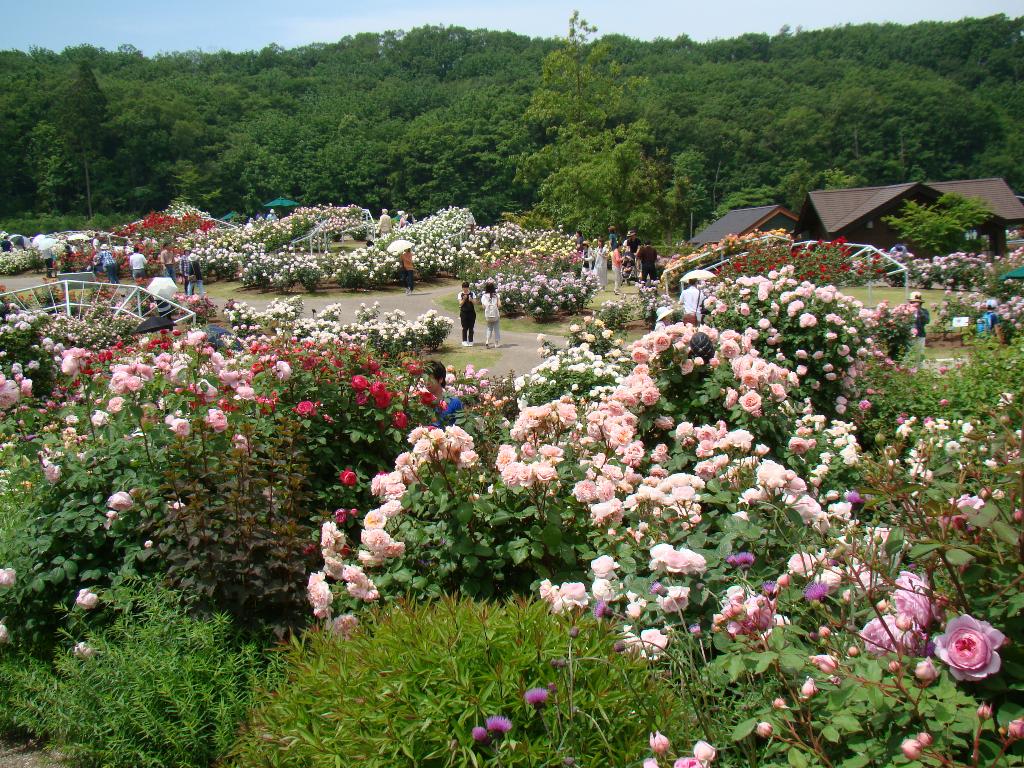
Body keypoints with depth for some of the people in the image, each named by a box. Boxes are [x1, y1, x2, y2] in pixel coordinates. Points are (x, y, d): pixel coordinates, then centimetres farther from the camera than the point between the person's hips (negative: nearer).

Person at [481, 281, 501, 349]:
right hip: (495, 314, -1)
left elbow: (483, 306, -5)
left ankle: (487, 342, 0)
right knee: (496, 329, 11)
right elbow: (499, 305, -8)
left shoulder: (484, 296, -1)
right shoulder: (496, 295, -3)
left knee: (489, 328, 16)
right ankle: (496, 344, 11)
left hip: (488, 315, 1)